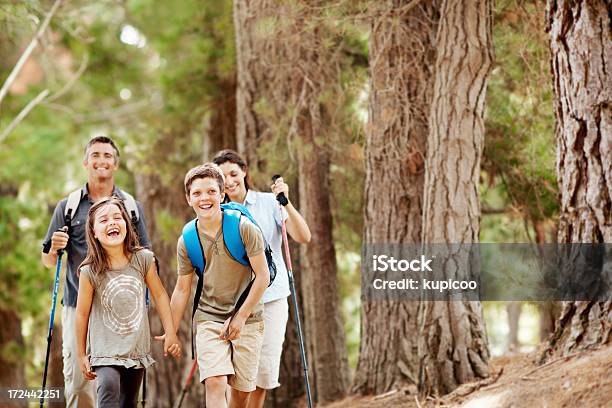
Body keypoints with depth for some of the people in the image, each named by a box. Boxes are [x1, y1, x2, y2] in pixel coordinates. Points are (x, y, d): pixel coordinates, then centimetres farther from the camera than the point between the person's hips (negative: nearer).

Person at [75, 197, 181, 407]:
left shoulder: (143, 259, -9)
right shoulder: (90, 271, -15)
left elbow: (159, 295, 3)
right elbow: (82, 314, -5)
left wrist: (170, 334, 3)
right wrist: (81, 355, 2)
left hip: (137, 349, 3)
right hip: (105, 351, -3)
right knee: (109, 389, -28)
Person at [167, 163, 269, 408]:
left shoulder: (245, 229, -11)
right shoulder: (186, 241, -3)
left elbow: (263, 277, -9)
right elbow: (182, 289, 7)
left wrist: (240, 317, -10)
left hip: (247, 319, -1)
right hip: (209, 319, 1)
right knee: (215, 383, -17)